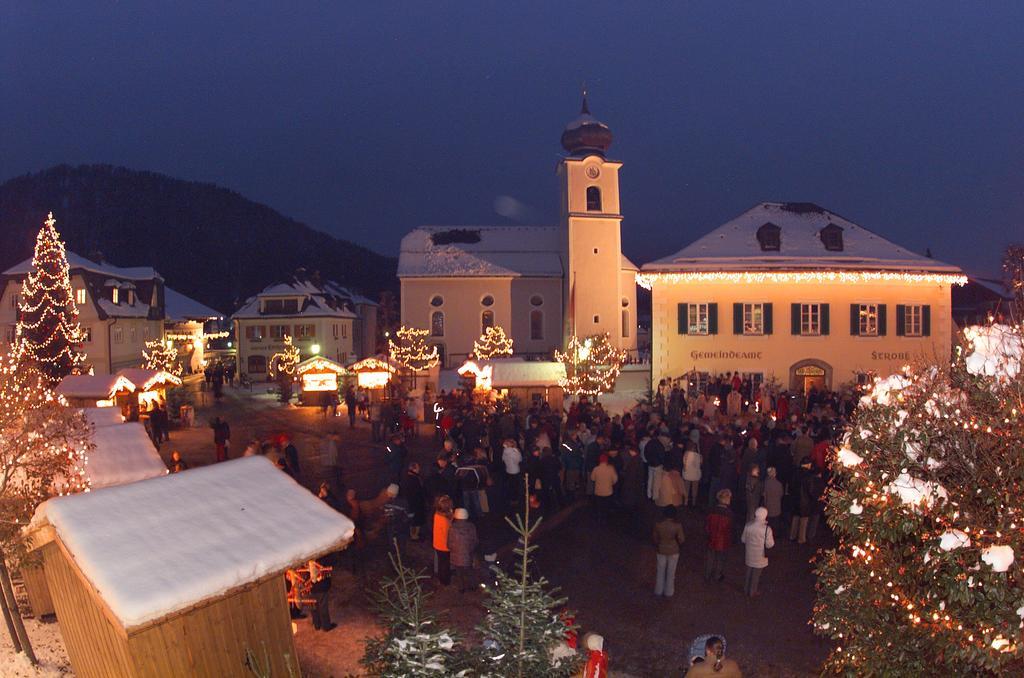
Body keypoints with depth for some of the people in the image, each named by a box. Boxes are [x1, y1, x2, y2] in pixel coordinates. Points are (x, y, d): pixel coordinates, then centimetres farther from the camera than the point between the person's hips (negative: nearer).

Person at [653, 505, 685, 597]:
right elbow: (681, 540, -15)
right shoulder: (677, 525, -22)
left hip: (661, 550, 1)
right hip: (673, 551, -1)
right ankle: (668, 592, 30)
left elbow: (655, 538, -4)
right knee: (671, 572, 17)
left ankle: (658, 591, 34)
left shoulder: (658, 524, -16)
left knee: (660, 570, 20)